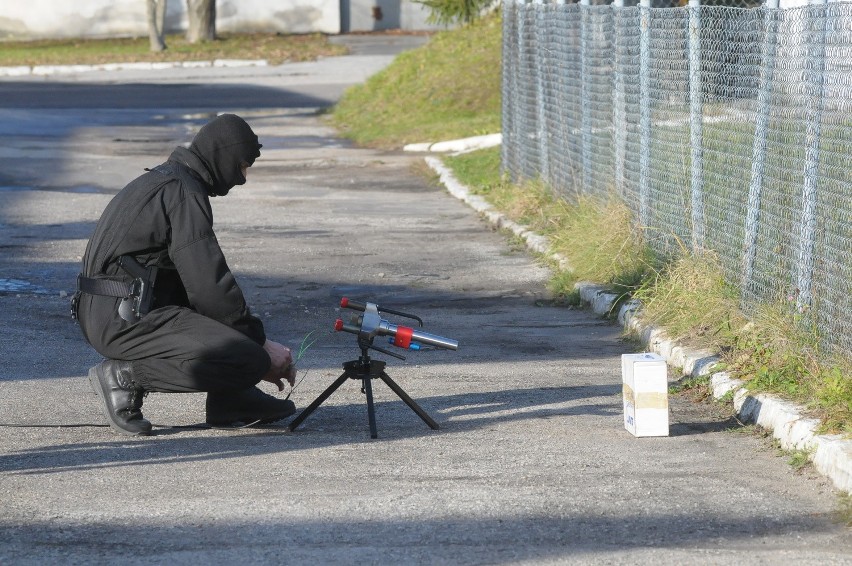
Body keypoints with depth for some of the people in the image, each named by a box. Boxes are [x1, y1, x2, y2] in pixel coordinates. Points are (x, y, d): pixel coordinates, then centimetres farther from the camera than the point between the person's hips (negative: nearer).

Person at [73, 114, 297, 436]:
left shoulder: (162, 180, 21)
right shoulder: (183, 193, -11)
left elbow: (203, 279, 26)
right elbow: (210, 288, -17)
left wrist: (252, 342, 23)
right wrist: (260, 341, -6)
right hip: (125, 319, -11)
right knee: (249, 361, -18)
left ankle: (230, 400, 13)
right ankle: (126, 376, -9)